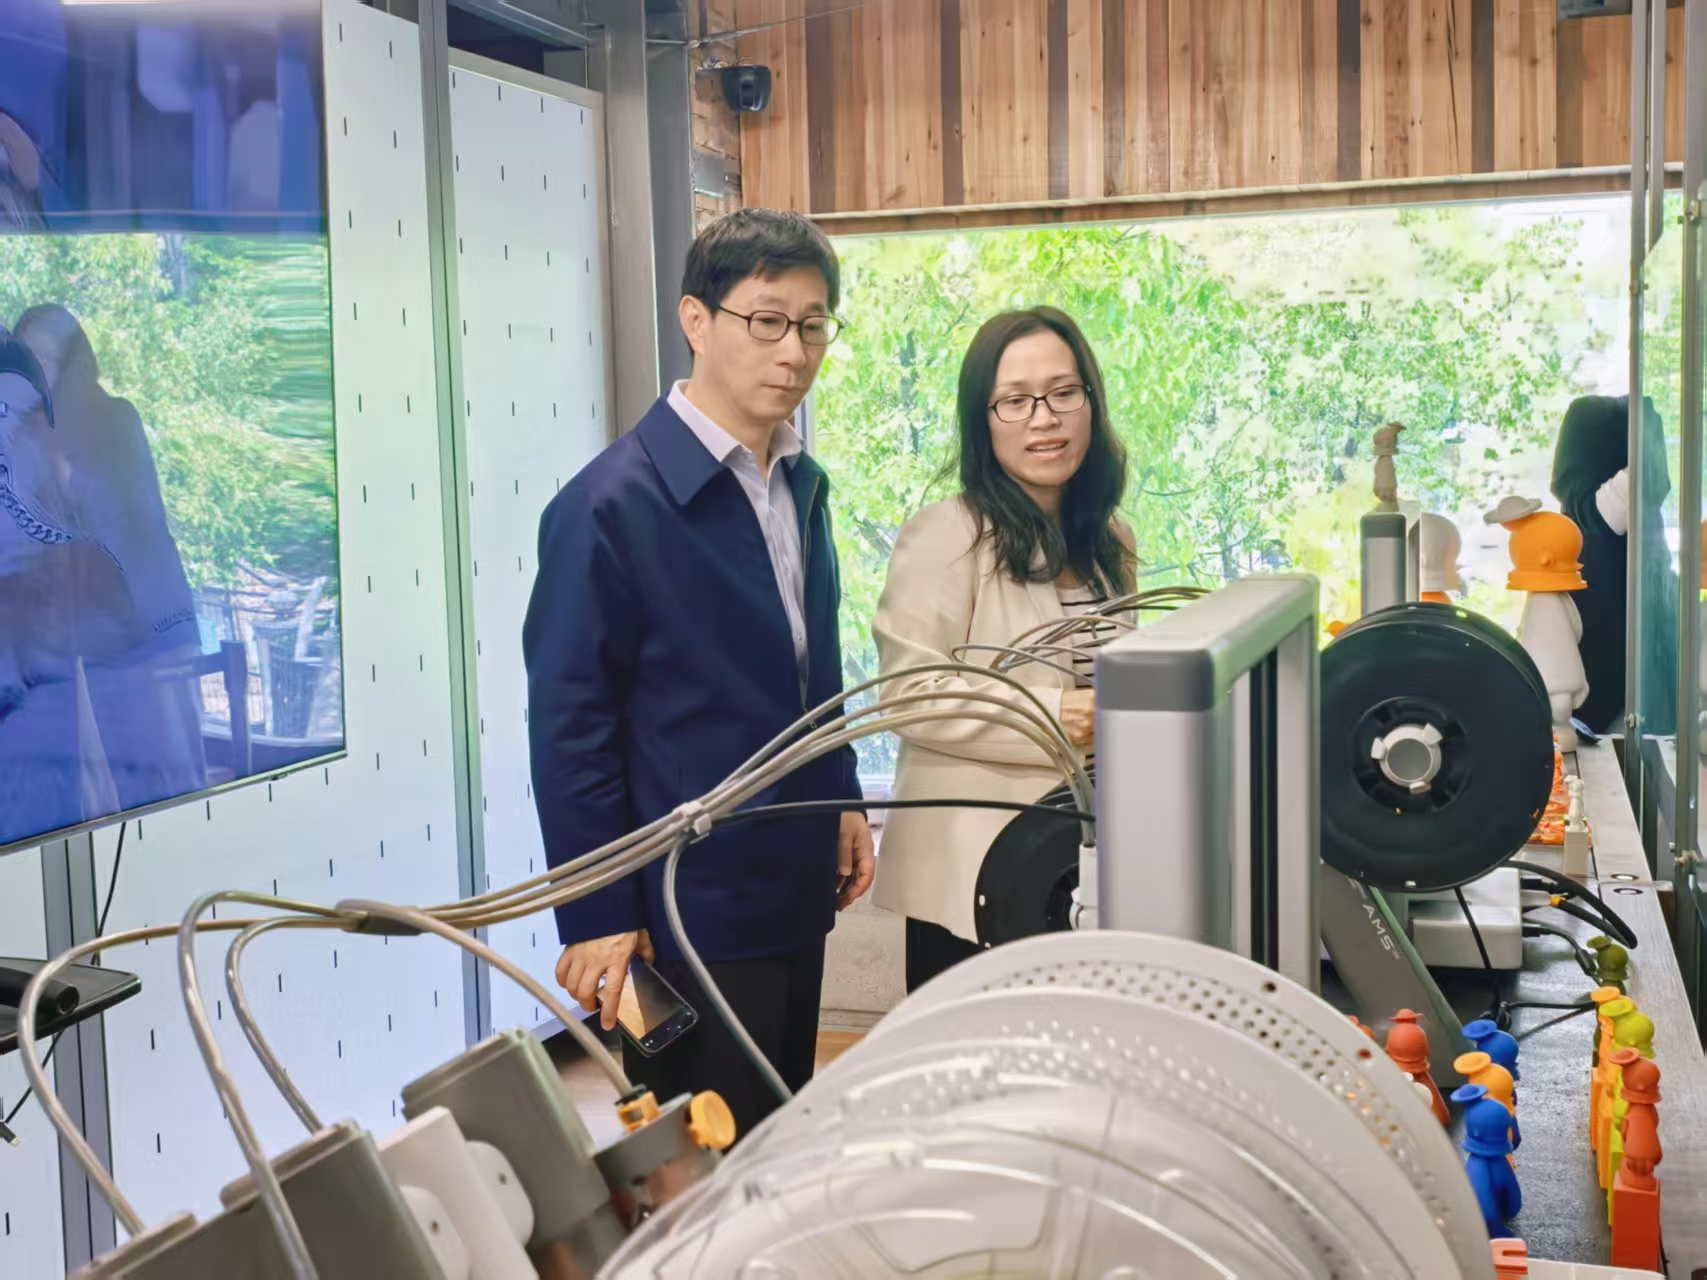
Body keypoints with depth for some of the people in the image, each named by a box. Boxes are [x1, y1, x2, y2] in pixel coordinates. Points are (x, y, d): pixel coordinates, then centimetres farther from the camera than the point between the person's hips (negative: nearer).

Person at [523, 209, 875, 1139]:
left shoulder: (802, 485, 8)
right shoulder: (610, 505, -17)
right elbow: (570, 728, -16)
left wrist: (841, 801, 15)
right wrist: (599, 921, -15)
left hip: (796, 887, 8)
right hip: (691, 907, -7)